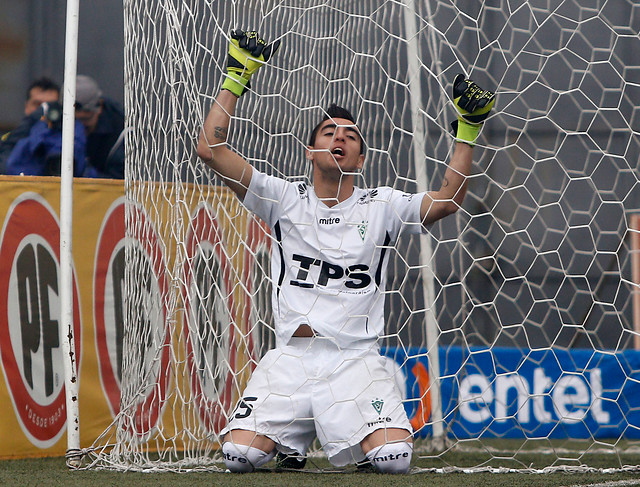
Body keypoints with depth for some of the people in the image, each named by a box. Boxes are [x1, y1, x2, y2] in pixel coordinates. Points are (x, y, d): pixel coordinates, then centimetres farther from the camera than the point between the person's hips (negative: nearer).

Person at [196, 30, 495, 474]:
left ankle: (354, 441, 15)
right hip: (289, 360, 1)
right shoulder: (285, 200, 11)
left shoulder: (381, 207, 12)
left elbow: (448, 201, 1)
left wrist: (467, 129, -4)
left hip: (357, 362, 0)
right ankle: (293, 438, 18)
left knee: (394, 458, -23)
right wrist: (237, 77, 3)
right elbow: (212, 149, 5)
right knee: (240, 454, -19)